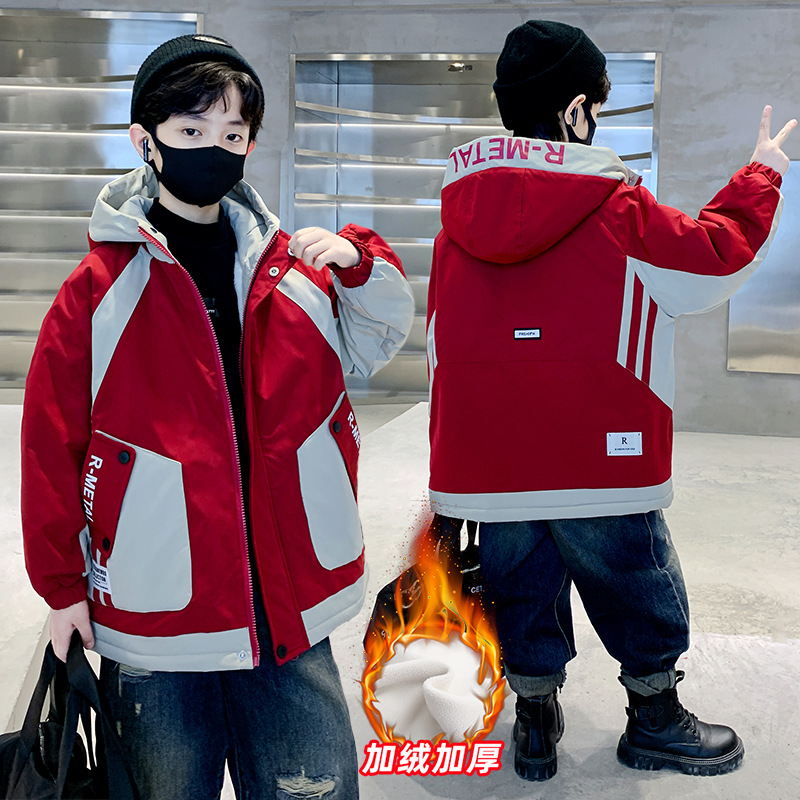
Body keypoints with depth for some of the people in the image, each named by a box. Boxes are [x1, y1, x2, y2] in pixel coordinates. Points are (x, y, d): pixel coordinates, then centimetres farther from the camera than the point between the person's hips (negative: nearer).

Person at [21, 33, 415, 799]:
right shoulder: (102, 286, -5)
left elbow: (375, 342, 15)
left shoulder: (292, 269, 4)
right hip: (154, 618, -2)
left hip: (287, 609, 3)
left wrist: (359, 262, -6)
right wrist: (62, 585, 0)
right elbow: (52, 443, -3)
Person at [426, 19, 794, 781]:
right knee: (637, 585, 16)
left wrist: (454, 451, 18)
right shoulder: (618, 209, -11)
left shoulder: (459, 211, 3)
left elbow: (440, 338, 8)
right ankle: (654, 720, 31)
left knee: (522, 586, 18)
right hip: (596, 454, -4)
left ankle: (535, 719, 30)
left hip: (486, 456, 4)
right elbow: (719, 256, 1)